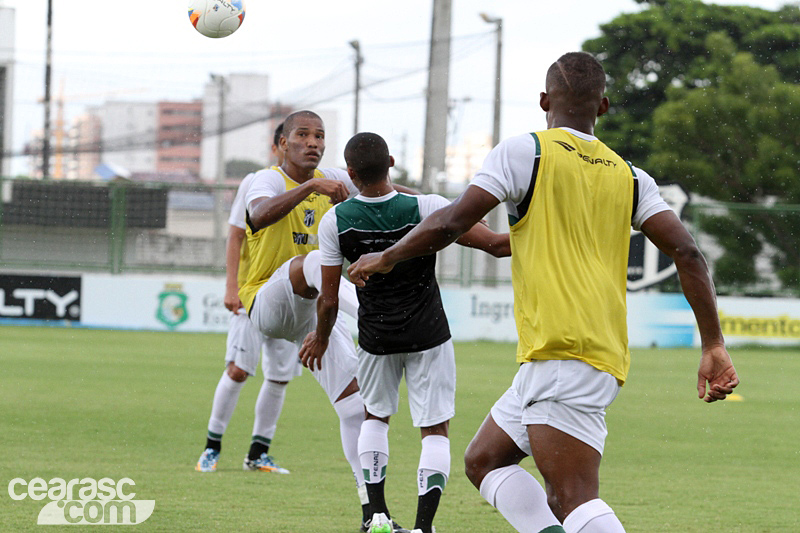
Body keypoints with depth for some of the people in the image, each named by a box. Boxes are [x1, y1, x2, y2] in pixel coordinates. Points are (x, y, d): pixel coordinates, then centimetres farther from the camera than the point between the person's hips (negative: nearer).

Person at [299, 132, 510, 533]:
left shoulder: (335, 221, -12)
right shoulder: (427, 209, -18)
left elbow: (329, 297, -4)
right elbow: (495, 244, -17)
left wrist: (320, 339, 15)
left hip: (376, 338, 2)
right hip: (429, 335, -2)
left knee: (375, 415, 25)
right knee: (435, 430, 5)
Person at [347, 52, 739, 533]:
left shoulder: (525, 152, 1)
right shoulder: (629, 176, 16)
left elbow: (450, 224, -4)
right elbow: (687, 253, 7)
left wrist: (387, 258, 12)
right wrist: (714, 346, 8)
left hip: (563, 351, -7)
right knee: (483, 459, 17)